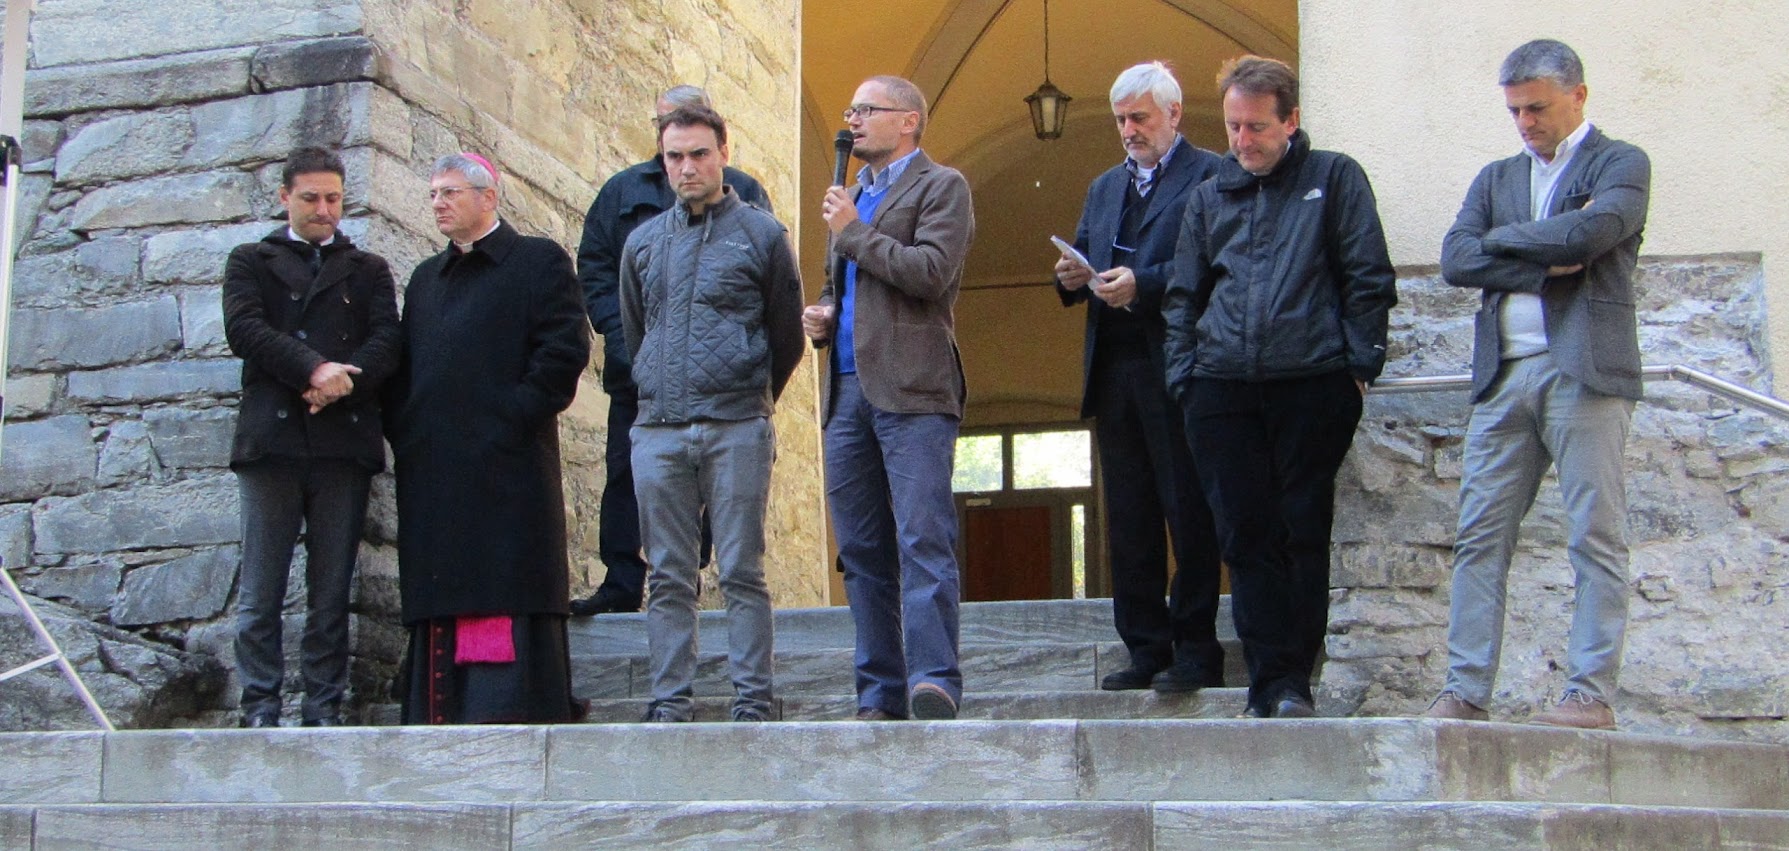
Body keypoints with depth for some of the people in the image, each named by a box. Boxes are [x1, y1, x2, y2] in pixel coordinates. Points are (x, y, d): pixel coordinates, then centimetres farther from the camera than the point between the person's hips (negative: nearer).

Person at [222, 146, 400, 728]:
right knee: (261, 593, -3)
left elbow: (387, 342, 6)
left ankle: (323, 710, 4)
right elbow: (244, 328, -1)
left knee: (332, 593, 1)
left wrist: (340, 384, -12)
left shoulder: (368, 270, 21)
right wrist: (314, 369, -15)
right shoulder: (252, 261, 17)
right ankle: (260, 711, 1)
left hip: (344, 440, 1)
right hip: (273, 439, -1)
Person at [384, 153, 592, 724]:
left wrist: (512, 418, -14)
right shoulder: (426, 278, 24)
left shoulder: (539, 262, 5)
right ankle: (440, 713, 6)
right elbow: (404, 366, 23)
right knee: (438, 596, 4)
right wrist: (402, 429, 6)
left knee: (505, 587, -10)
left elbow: (565, 350, -7)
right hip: (433, 469, 6)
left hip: (507, 465, -6)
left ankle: (510, 706, -12)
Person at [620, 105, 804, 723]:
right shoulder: (643, 242, 15)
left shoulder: (761, 234, 5)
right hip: (658, 431, 3)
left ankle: (752, 701, -1)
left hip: (737, 431, -3)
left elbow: (787, 337, 11)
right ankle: (669, 701, 7)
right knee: (669, 576, 4)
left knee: (742, 572, -3)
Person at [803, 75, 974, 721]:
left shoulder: (940, 186, 3)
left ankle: (934, 682, -18)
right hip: (848, 393, 7)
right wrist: (821, 316, 12)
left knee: (923, 541, -14)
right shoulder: (850, 196, 25)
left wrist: (855, 234, -4)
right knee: (863, 554, 5)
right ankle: (880, 695, 9)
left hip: (911, 389, -7)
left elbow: (932, 272, -13)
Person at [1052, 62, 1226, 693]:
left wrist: (1143, 284, -20)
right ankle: (1146, 651, 13)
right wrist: (1073, 279, -2)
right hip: (1113, 373, 7)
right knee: (1128, 521, 7)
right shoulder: (1104, 187, 22)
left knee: (1188, 515, -3)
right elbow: (1088, 269, 20)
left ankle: (1195, 652, 3)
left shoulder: (1209, 175, -1)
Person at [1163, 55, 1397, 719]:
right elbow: (1182, 296, 18)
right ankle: (1271, 682, 3)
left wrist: (1360, 366, -4)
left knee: (1304, 534, -1)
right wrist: (1183, 377, 7)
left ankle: (1292, 683, 6)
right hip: (1222, 390, 3)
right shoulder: (1209, 196, 18)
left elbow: (1369, 279, 4)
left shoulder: (1334, 178, 9)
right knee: (1246, 537, -1)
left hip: (1312, 384, -3)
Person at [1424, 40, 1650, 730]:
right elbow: (1455, 259, 5)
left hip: (1584, 370, -5)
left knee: (1596, 539, -4)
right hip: (1503, 376, 5)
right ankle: (1465, 692, 2)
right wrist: (1546, 264, -7)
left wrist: (1503, 238, 0)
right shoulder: (1496, 178, 21)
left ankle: (1591, 695, -1)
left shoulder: (1621, 164, 6)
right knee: (1479, 539, 1)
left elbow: (1590, 232, -14)